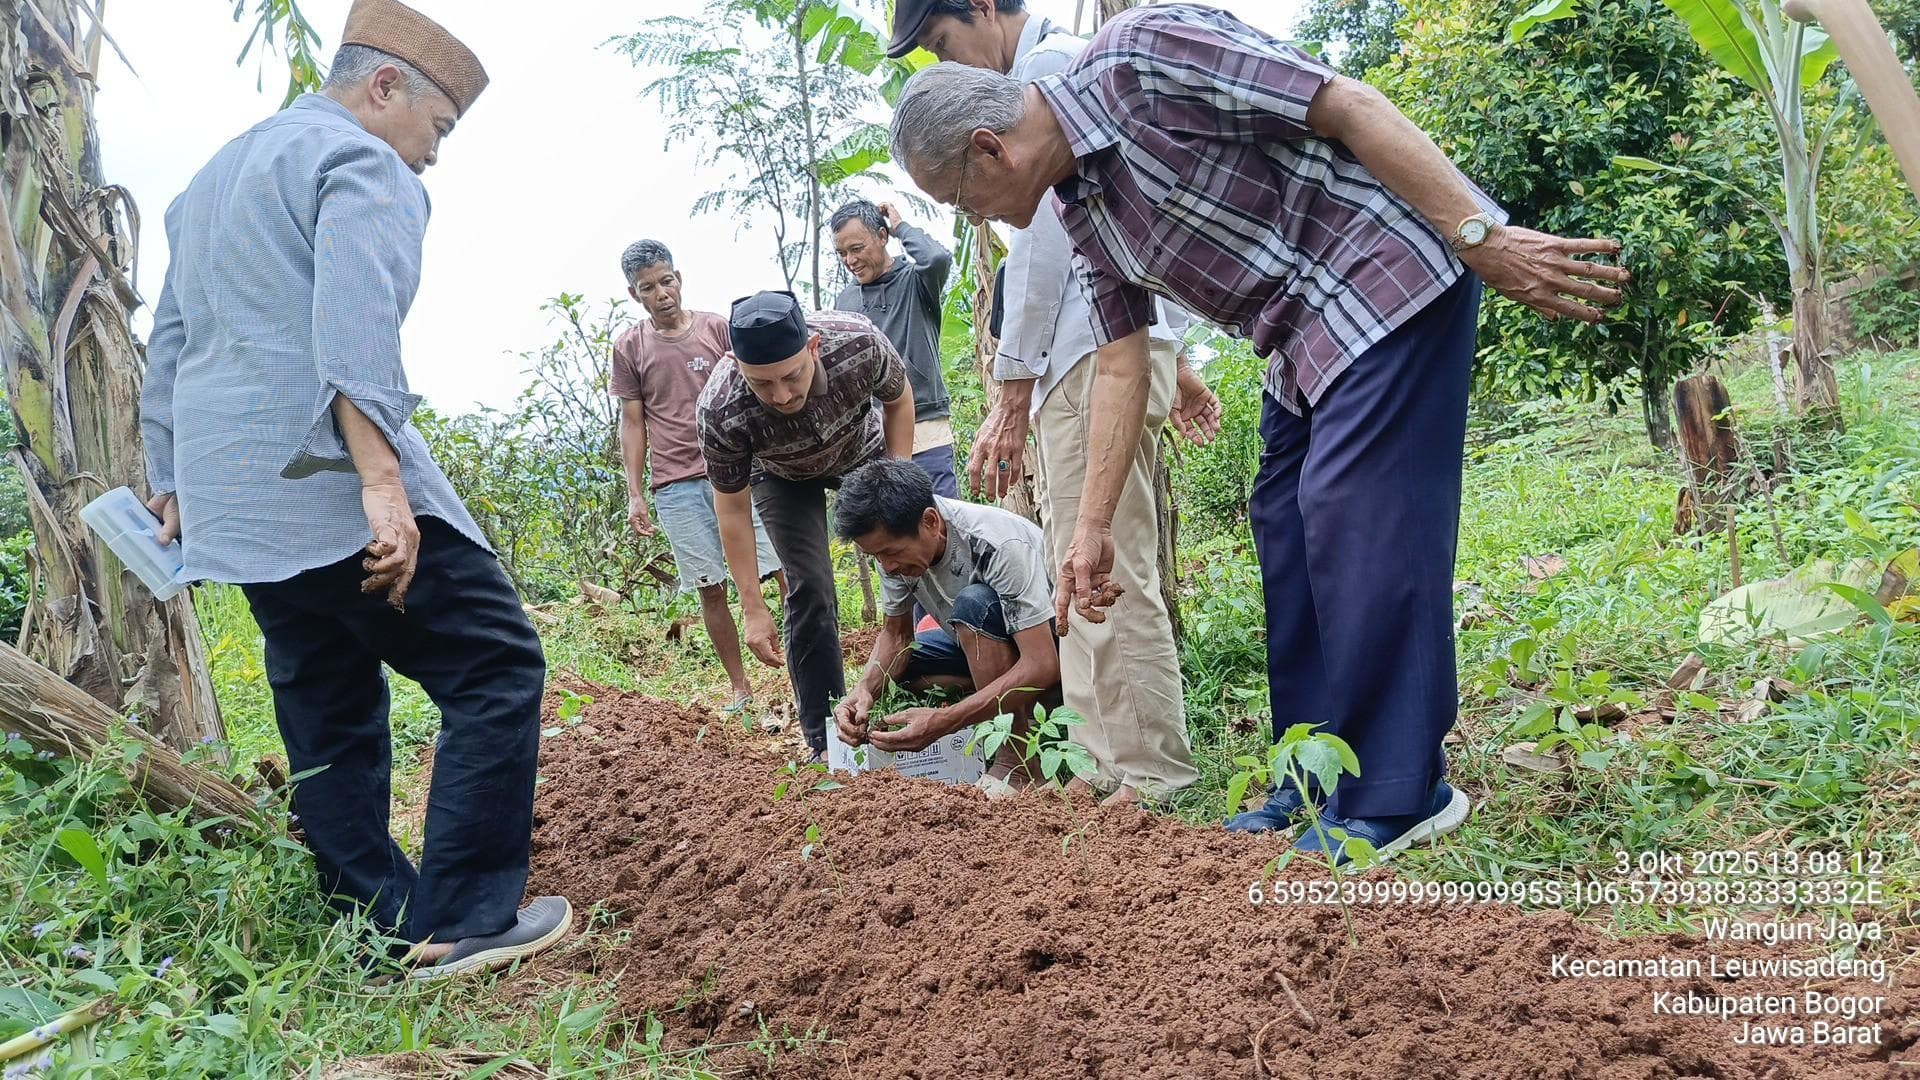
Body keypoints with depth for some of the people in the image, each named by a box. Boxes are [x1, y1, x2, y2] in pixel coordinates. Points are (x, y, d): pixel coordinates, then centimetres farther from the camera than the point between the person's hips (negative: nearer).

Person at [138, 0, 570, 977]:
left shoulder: (212, 178, 26)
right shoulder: (363, 165, -4)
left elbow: (167, 347, 28)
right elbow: (355, 329, -21)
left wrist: (173, 485, 30)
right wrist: (382, 481, -28)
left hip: (230, 502, 9)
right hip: (331, 484, -9)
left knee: (330, 720, 12)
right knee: (496, 670, -4)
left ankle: (384, 935, 14)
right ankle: (464, 922, -7)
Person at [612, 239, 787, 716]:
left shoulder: (718, 328, 5)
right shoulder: (629, 349, 6)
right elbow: (632, 424, 9)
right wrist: (634, 494, 4)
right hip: (676, 487, 1)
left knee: (789, 571, -6)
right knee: (710, 588, 4)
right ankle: (739, 686, 15)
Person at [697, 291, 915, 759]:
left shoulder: (858, 342, -39)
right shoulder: (721, 409, -39)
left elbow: (898, 400, -14)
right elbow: (732, 508, -23)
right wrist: (753, 609, -22)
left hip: (863, 449, 2)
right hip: (785, 478, -1)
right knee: (810, 592, -14)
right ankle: (826, 741, -4)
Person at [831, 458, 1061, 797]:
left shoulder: (999, 545, -34)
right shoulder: (894, 543, -13)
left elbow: (1043, 666, -37)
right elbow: (896, 633, -1)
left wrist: (942, 722, -43)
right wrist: (865, 689, -23)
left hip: (1051, 639, -8)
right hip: (990, 639, 8)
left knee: (975, 604, -35)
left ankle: (1018, 762, -26)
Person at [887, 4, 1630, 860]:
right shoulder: (1078, 210, 7)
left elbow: (1351, 107, -20)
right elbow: (1121, 369, 11)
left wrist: (1479, 235, -23)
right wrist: (1092, 528, 11)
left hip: (1388, 276, -9)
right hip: (1305, 339, 9)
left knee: (1355, 513, -14)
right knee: (1287, 526, 7)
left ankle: (1393, 796, -6)